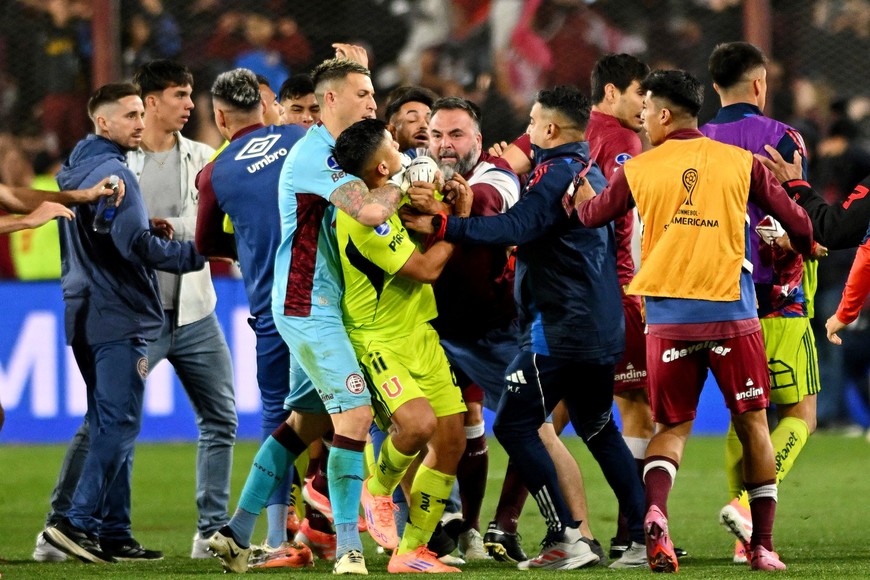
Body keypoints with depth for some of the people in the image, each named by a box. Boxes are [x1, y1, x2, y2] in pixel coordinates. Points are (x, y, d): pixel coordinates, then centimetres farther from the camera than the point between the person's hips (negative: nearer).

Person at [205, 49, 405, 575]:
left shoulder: (333, 150, 13)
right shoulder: (314, 155, -17)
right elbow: (369, 210, -30)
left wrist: (360, 66, 22)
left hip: (316, 306, 10)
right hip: (309, 306, -10)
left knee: (306, 421, 13)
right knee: (355, 414, -14)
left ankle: (237, 532, 15)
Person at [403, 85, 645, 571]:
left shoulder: (557, 172, -12)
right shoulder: (593, 173, 17)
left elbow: (517, 226, -25)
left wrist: (443, 226, -28)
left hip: (559, 329, -10)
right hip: (604, 329, 10)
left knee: (514, 425, -4)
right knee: (598, 430, 19)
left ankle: (567, 538, -10)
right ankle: (645, 531, 14)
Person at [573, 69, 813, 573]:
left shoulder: (638, 169, 3)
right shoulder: (742, 163, 2)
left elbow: (592, 215, 19)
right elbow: (796, 222, 8)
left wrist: (581, 195, 41)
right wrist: (808, 246, 30)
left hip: (668, 318, 1)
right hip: (732, 314, -1)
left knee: (671, 427, 10)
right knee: (752, 424, 10)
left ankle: (655, 513, -18)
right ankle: (763, 545, 9)